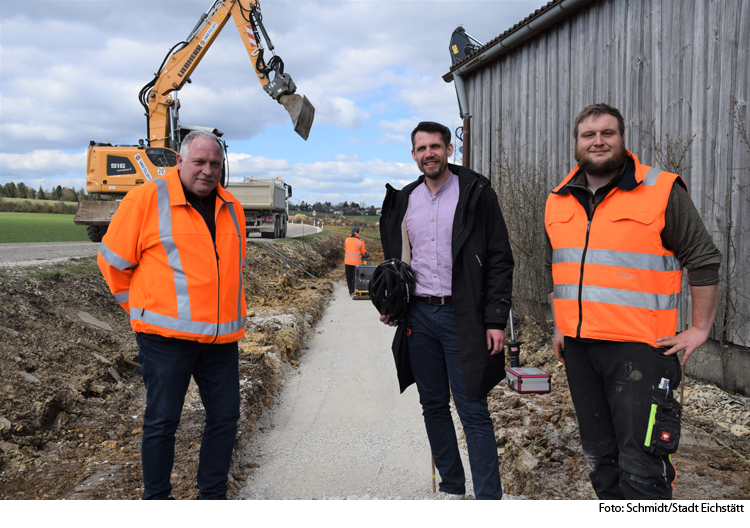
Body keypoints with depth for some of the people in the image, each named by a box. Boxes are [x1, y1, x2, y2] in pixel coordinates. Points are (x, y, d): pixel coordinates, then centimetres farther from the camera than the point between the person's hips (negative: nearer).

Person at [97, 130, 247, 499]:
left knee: (225, 415, 10)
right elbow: (113, 261, 1)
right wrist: (144, 309, 5)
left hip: (222, 335, 6)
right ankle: (155, 498, 23)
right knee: (162, 421, 4)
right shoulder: (147, 199, -5)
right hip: (167, 334, -5)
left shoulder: (231, 209, 12)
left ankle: (212, 495, 27)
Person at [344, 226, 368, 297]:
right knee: (355, 277, 7)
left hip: (347, 261, 4)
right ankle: (353, 292, 9)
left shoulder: (347, 239, 2)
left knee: (349, 277, 13)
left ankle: (350, 291, 20)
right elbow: (363, 252, -4)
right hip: (356, 262, -4)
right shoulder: (360, 241, -13)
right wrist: (366, 254, 18)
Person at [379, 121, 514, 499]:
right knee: (433, 406, 13)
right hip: (418, 316, 5)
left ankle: (489, 497, 7)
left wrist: (496, 319, -12)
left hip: (462, 317, -5)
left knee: (473, 410, -4)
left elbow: (500, 260, -5)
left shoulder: (476, 193, -3)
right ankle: (452, 488, 28)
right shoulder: (403, 201, 11)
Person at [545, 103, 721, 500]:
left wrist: (699, 329, -4)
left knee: (641, 466, -6)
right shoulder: (558, 201, 11)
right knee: (600, 457, 16)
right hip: (578, 347, 6)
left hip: (638, 347, -5)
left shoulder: (662, 191, -5)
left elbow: (703, 260, -2)